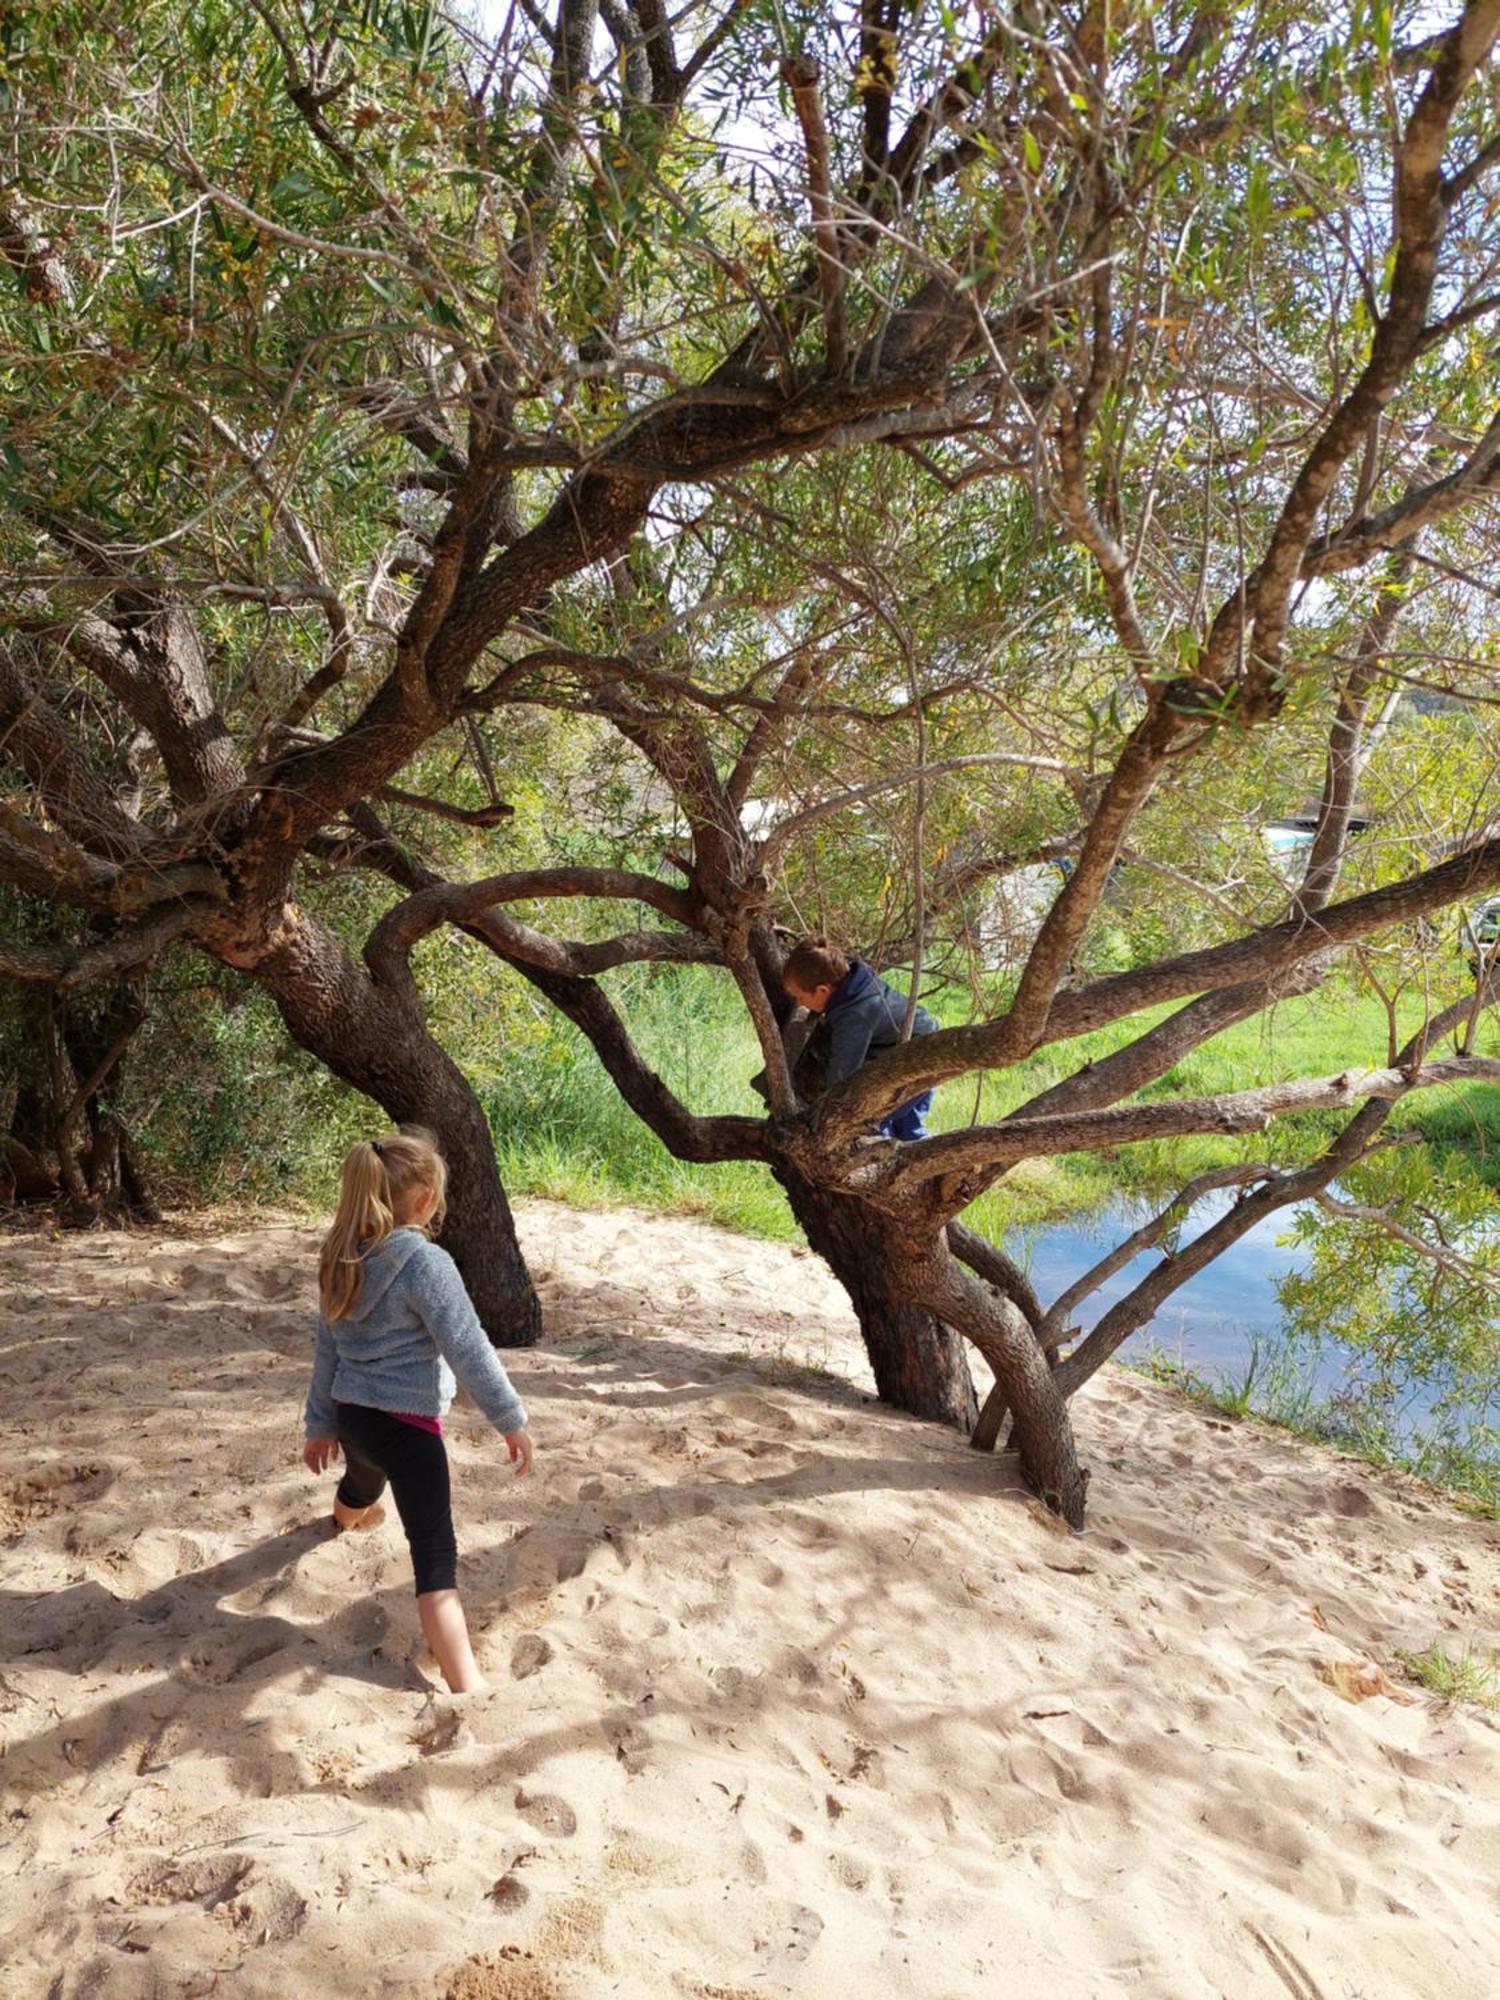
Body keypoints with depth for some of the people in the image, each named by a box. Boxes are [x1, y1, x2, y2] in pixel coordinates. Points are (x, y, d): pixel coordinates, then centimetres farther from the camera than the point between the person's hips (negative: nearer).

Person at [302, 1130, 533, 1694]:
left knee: (363, 1482, 41)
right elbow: (468, 1350, -20)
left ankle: (347, 1518, 74)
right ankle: (468, 1692, -18)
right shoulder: (426, 1262, -22)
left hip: (351, 1413, 8)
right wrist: (512, 1420, -11)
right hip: (405, 1423, -8)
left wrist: (321, 1422, 20)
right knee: (436, 1560, -11)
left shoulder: (343, 1257, 1)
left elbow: (327, 1346, 10)